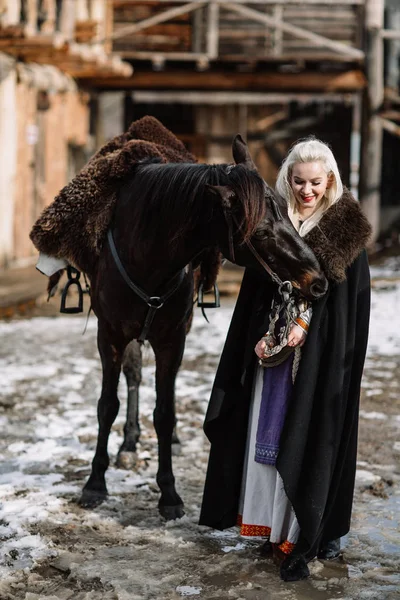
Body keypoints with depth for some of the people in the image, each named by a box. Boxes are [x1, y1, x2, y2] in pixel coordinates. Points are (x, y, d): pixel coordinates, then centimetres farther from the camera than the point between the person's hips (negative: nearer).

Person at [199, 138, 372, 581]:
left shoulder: (346, 227, -3)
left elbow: (349, 295, -6)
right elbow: (256, 290, 7)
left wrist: (305, 324, -15)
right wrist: (262, 336, -5)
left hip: (321, 352, -4)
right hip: (271, 346, 4)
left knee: (308, 437, -3)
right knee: (267, 436, 6)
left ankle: (301, 542, 1)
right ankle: (275, 527, 18)